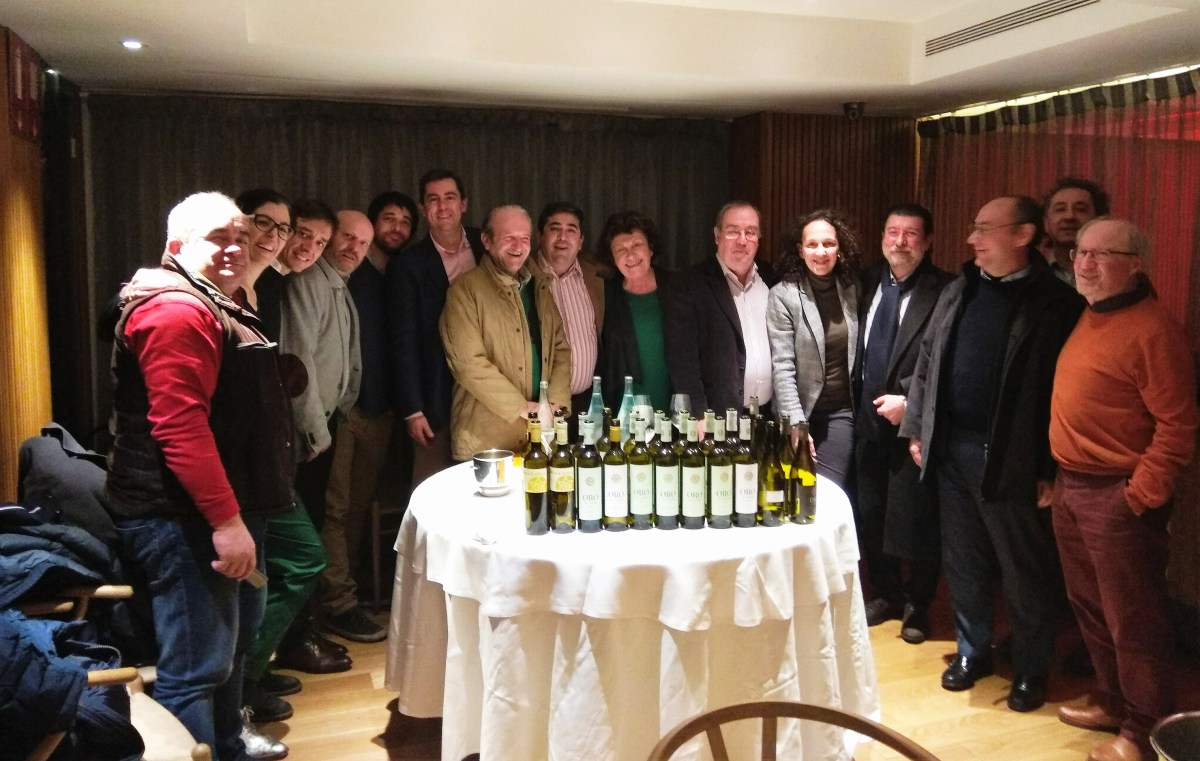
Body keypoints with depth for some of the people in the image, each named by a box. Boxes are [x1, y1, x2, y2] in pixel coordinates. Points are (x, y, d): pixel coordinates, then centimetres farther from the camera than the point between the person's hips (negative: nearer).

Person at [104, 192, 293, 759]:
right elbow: (179, 426, -27)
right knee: (195, 667, -6)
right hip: (186, 519, -12)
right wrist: (226, 519, -29)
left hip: (223, 510, 12)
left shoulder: (217, 307, 18)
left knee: (232, 642, 24)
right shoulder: (176, 310, -17)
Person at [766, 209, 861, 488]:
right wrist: (796, 425, -20)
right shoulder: (783, 295, -10)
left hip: (841, 412, 3)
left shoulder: (852, 289, 3)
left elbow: (857, 352, 11)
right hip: (800, 412, -3)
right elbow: (782, 367, -14)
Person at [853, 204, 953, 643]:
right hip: (869, 419, 6)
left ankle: (918, 605, 24)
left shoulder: (943, 291, -10)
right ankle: (887, 594, 33)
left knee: (915, 519, 4)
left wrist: (908, 400, -17)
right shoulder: (869, 282, 8)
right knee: (871, 515, 14)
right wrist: (857, 401, 5)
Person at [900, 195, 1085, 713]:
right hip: (952, 449, 6)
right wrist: (917, 430, 11)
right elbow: (928, 361, 14)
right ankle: (972, 650, 32)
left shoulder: (1057, 302, -8)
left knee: (1026, 570, 7)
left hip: (1013, 458, -5)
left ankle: (1030, 669, 23)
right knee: (963, 561, 15)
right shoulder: (958, 291, 10)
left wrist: (1052, 468, -13)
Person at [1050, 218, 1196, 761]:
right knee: (1089, 606, 20)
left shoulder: (1153, 330, -16)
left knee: (1132, 619, 3)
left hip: (1118, 496, -9)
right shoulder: (1087, 319, 11)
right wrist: (1056, 477, 13)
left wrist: (1142, 496, -19)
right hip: (1071, 486, 9)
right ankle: (1112, 702, 37)